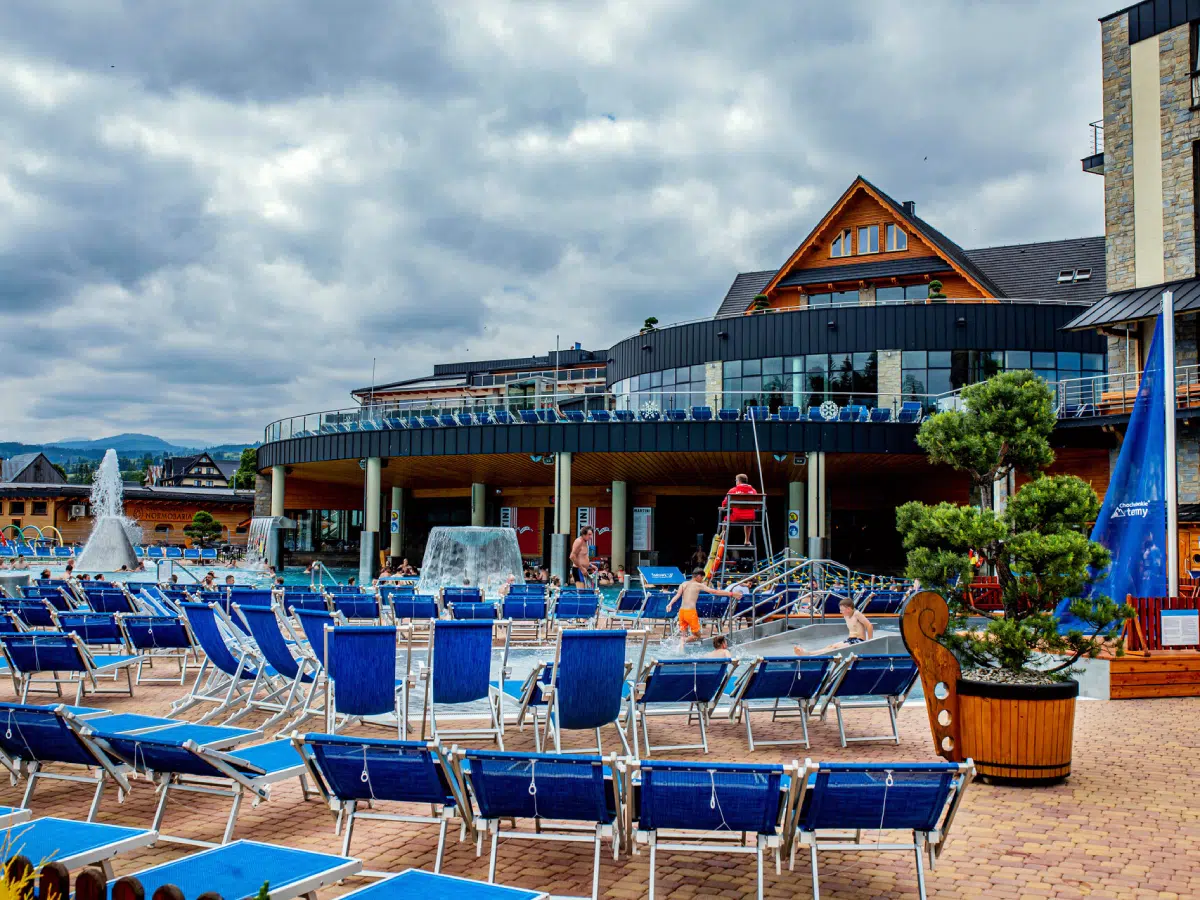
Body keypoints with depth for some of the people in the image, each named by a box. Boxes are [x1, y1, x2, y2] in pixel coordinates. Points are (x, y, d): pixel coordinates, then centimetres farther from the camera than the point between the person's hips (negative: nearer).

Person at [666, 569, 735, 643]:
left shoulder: (683, 584, 15)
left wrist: (670, 604, -12)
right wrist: (730, 594, 0)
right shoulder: (699, 585, 2)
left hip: (682, 611, 5)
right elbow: (715, 592, -2)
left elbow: (678, 595, -1)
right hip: (691, 612, -5)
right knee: (697, 635, 6)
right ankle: (683, 640, -18)